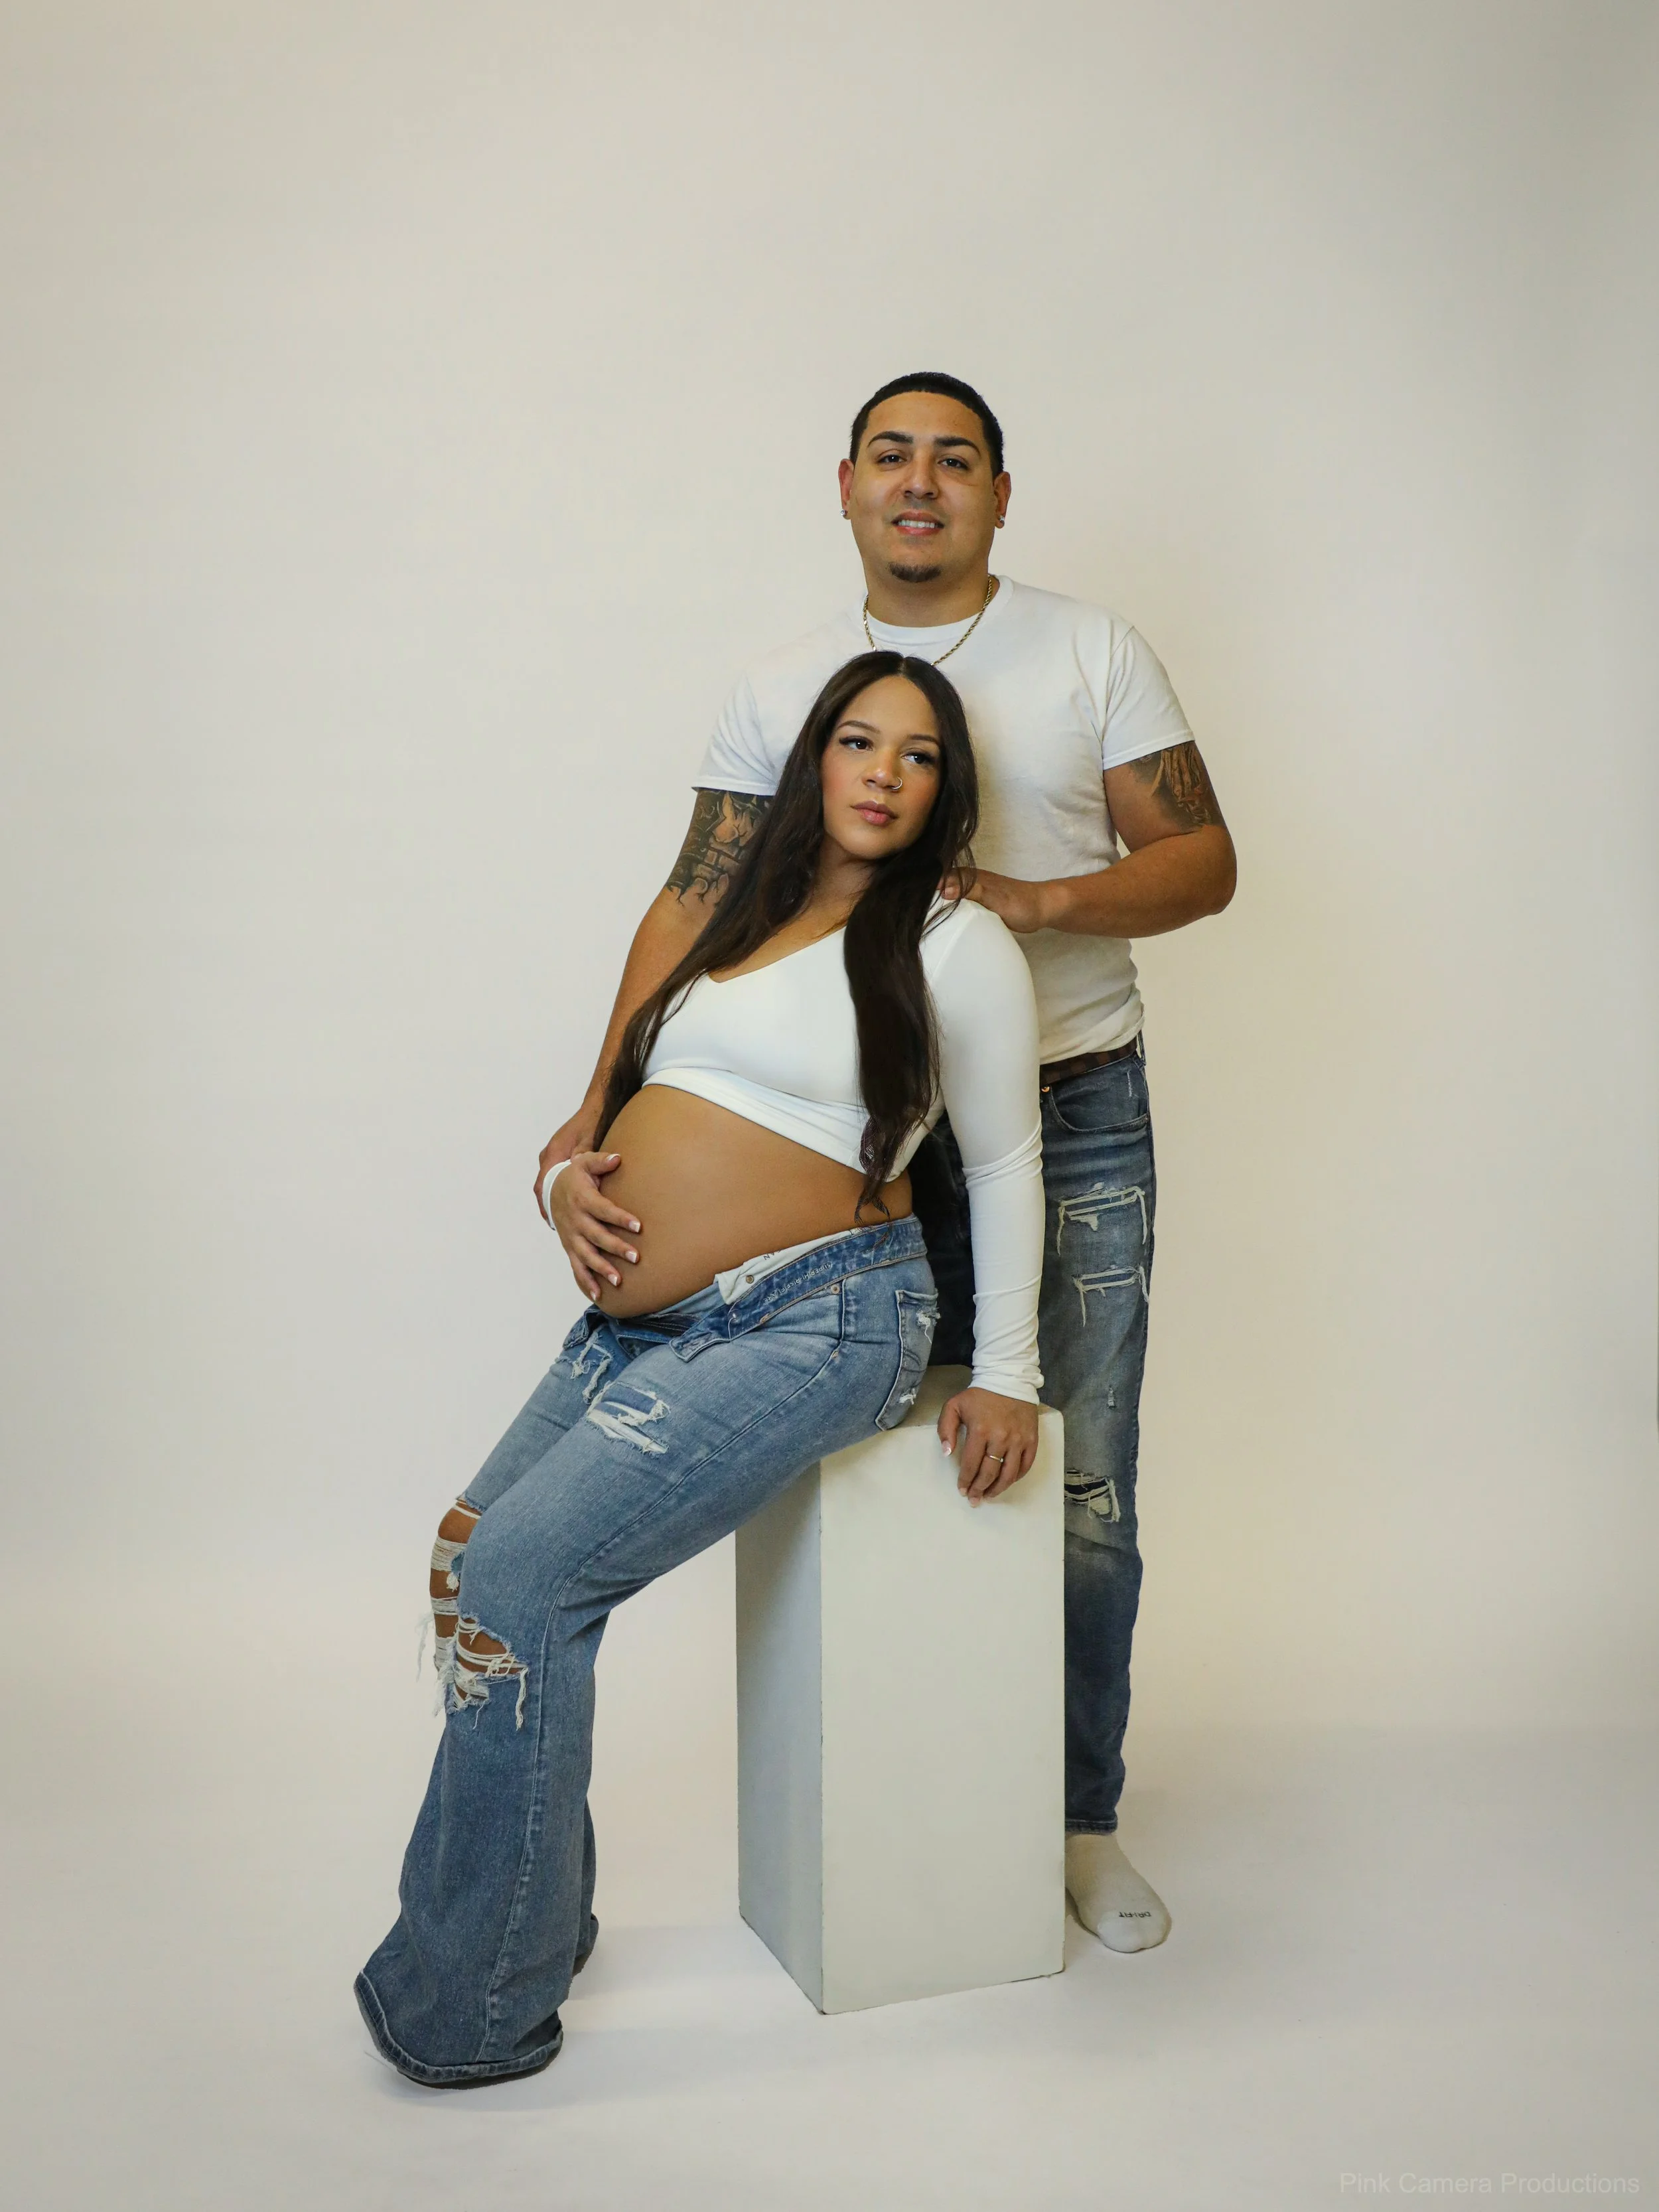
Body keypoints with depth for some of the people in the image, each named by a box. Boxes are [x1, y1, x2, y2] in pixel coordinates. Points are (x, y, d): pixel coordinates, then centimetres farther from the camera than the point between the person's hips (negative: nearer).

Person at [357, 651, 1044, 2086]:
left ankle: (474, 2011, -3)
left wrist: (1005, 1375, 4)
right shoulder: (736, 923, 17)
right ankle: (536, 1919, 13)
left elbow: (1003, 1162, 4)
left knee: (519, 1577, -17)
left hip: (815, 1320, -7)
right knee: (471, 1562, -4)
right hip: (642, 1330, 7)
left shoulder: (957, 945, 0)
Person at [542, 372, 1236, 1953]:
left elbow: (1203, 863, 0)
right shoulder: (780, 690, 5)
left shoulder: (1093, 653, 3)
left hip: (1075, 1119, -1)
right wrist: (592, 1128, -16)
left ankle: (1079, 1821, 22)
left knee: (1080, 1496, 3)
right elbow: (694, 911, -3)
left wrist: (1031, 901, -18)